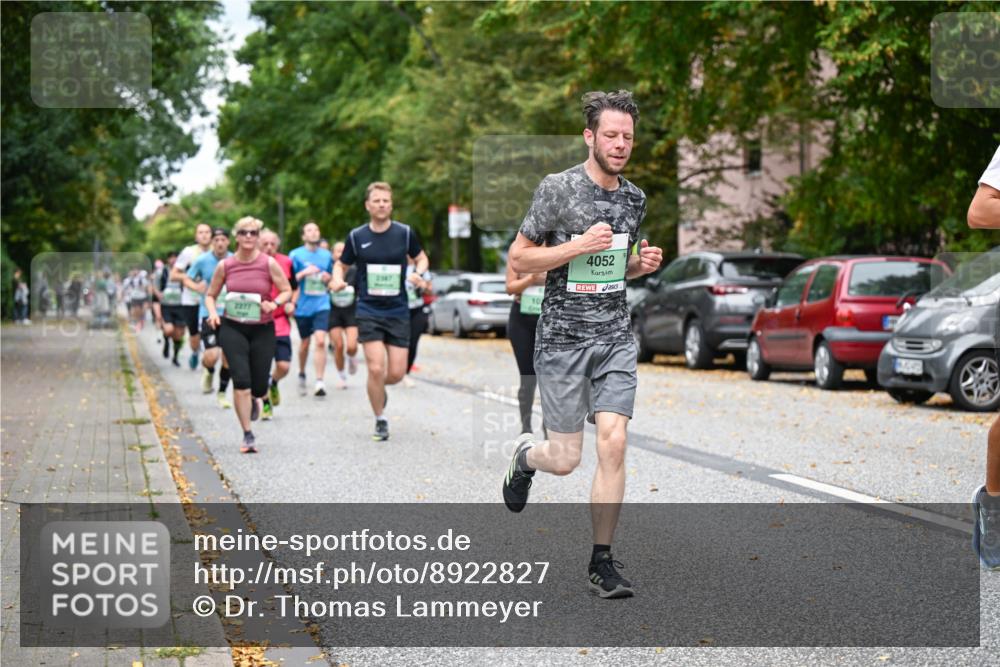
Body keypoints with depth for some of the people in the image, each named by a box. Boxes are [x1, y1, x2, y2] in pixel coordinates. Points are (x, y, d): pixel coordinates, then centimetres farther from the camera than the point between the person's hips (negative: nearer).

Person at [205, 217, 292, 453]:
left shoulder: (269, 263, -5)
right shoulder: (225, 265, -1)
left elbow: (287, 291, 0)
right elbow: (210, 295, 10)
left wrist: (274, 304, -20)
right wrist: (213, 313, -10)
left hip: (263, 329, 0)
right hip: (232, 328, 0)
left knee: (259, 386, 2)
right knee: (241, 381, -14)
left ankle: (255, 399, 42)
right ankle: (248, 436, -5)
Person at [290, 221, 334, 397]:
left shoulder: (327, 255, 9)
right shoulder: (296, 255, 0)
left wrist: (328, 278, -1)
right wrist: (304, 273, -16)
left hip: (321, 305, 1)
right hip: (303, 306, -1)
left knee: (320, 341, -16)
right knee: (305, 343, 12)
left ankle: (319, 382, -16)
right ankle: (302, 374, 37)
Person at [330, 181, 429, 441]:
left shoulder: (404, 233, 0)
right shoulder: (356, 236, 0)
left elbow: (421, 258, 14)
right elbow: (341, 265, 13)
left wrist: (418, 273, -8)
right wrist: (338, 280, -9)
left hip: (398, 312, 1)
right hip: (368, 311, -1)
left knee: (396, 373, -2)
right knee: (376, 368, -12)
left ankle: (378, 388, 35)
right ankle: (380, 420, 8)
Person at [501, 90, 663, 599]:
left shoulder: (634, 198, 10)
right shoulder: (558, 189, -8)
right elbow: (518, 259, -7)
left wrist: (641, 263, 2)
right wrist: (581, 245, -19)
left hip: (615, 337, 4)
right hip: (562, 338, -4)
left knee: (613, 444, -9)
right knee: (565, 460, 0)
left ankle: (601, 561, 2)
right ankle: (525, 454, 38)